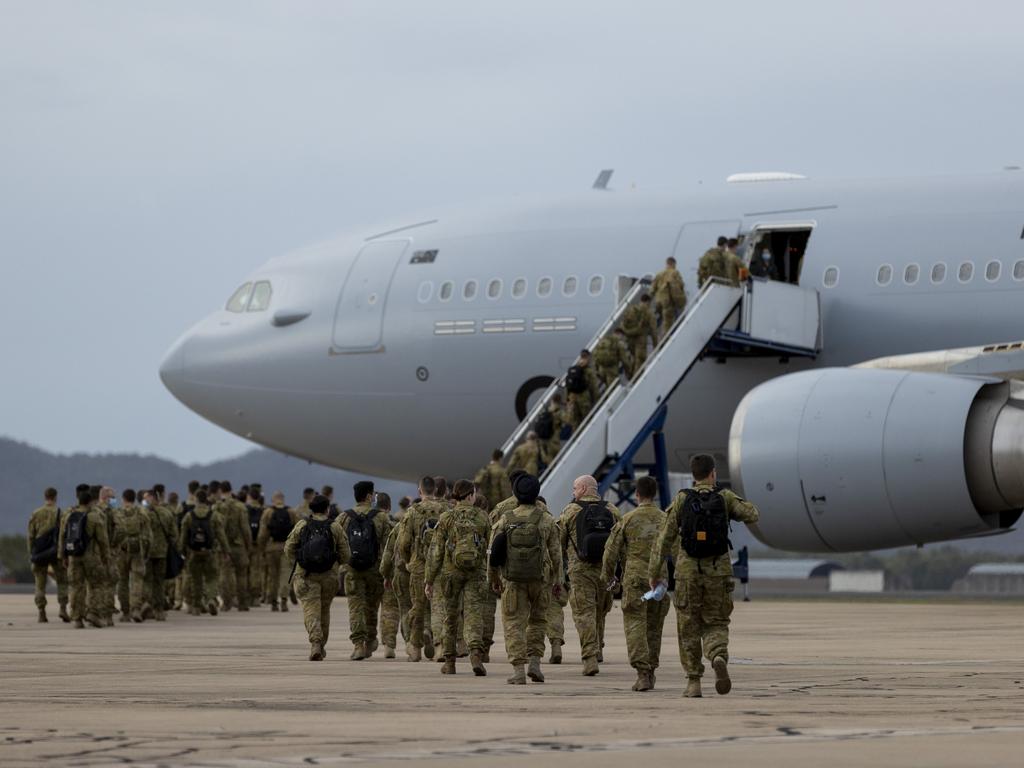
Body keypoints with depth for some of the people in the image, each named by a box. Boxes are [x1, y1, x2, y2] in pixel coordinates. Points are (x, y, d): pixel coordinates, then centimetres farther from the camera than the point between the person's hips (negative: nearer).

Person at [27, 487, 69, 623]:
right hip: (56, 553, -2)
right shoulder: (59, 514, -4)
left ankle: (41, 613, 3)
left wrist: (31, 554, 10)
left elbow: (31, 536, 4)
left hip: (39, 554, 2)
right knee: (62, 581, 8)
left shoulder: (35, 515, 3)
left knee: (40, 584, 7)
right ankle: (63, 608, -5)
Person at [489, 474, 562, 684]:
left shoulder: (505, 520, -1)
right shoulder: (546, 521, -3)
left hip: (512, 580, 0)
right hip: (540, 579, 0)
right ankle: (534, 661, 8)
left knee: (514, 623, 3)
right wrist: (556, 580, 10)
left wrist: (493, 578, 14)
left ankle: (518, 670, -6)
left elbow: (493, 552, 2)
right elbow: (555, 553, 0)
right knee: (538, 620, 18)